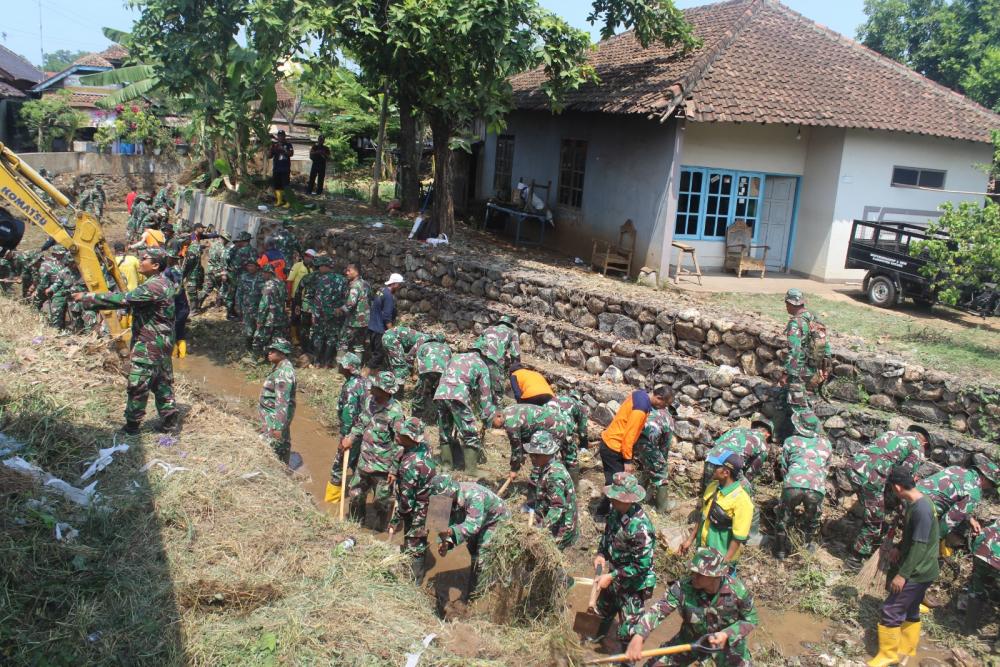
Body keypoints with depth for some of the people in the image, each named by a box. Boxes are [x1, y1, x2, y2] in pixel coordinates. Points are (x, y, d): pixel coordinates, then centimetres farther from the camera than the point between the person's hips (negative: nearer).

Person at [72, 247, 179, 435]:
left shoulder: (154, 286, -22)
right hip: (161, 343, 10)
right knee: (162, 383, 15)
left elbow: (123, 299, -25)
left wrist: (88, 297, -19)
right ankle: (170, 422, 19)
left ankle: (131, 426, 9)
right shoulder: (164, 283, 12)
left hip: (149, 345, -10)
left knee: (138, 385, 0)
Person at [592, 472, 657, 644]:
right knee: (604, 609, 31)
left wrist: (612, 576, -24)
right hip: (615, 575, 9)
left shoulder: (640, 527, -35)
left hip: (633, 584, -8)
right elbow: (607, 533, 9)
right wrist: (601, 554, -6)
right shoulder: (616, 511, -11)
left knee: (628, 631, 6)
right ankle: (599, 637, 58)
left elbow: (642, 565, -29)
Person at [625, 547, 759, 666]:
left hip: (729, 642, -1)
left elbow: (751, 619, -13)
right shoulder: (683, 587, -28)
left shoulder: (737, 589, -29)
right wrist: (638, 636, -46)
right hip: (692, 639, 1)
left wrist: (727, 634, -29)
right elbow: (658, 609, -30)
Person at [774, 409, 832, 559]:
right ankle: (809, 547, 40)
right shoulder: (826, 444, 22)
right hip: (817, 488, 2)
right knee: (812, 519, 28)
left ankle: (781, 551, 28)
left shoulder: (791, 441, 16)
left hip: (793, 485, -1)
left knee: (783, 518, 21)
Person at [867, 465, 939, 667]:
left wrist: (902, 574, -24)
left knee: (890, 611, -3)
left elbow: (919, 546, -27)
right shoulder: (914, 503, 4)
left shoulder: (921, 509, -27)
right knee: (910, 610, 21)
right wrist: (899, 548, 8)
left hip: (917, 572, -10)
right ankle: (907, 650, 35)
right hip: (916, 570, 10)